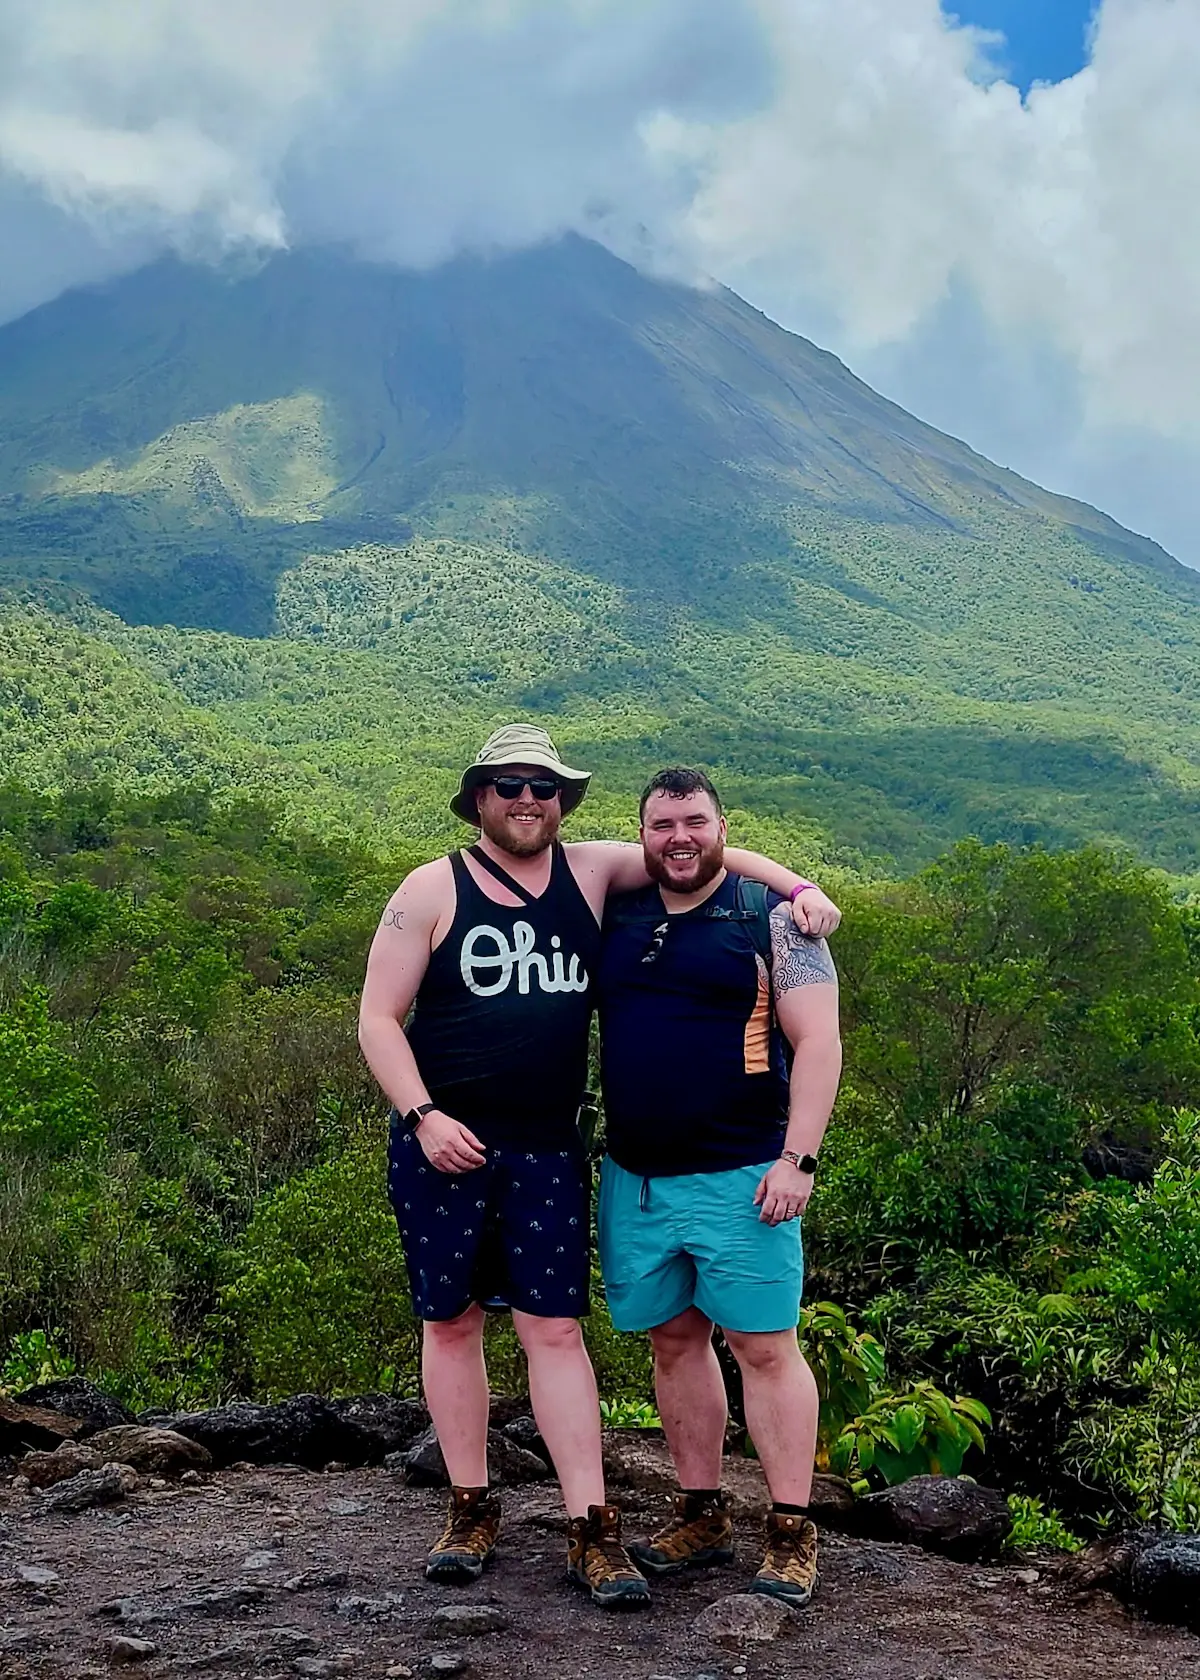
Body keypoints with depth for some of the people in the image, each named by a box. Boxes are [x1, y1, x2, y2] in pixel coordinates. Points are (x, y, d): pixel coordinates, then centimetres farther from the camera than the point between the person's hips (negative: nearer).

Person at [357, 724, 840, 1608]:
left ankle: (592, 1528, 5)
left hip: (547, 1150, 1)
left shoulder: (592, 871, 5)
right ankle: (473, 1508, 22)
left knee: (555, 1329, 1)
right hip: (444, 1145, -1)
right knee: (452, 1321, 8)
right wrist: (423, 1115, -14)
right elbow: (378, 1017, -3)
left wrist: (798, 886, -3)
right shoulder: (432, 890, -1)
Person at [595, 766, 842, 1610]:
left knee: (765, 1347, -2)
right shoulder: (618, 922, 10)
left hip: (740, 1179, -5)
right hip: (635, 1178, 5)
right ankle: (702, 1516, 25)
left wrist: (798, 1159, -15)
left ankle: (792, 1533, 7)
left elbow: (818, 1042, -7)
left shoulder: (771, 921, -3)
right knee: (675, 1342, 13)